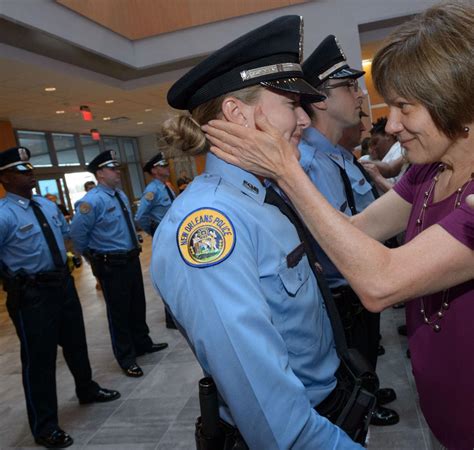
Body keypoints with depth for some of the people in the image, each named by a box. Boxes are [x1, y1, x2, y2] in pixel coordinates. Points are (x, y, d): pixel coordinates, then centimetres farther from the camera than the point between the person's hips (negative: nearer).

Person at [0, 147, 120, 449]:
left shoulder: (47, 205, 6)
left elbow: (66, 232, 23)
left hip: (64, 283, 7)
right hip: (31, 294, -7)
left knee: (76, 342, 23)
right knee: (39, 358, 6)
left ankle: (87, 390, 50)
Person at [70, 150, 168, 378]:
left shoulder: (121, 195, 6)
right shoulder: (92, 201, -19)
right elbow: (77, 234, -14)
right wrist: (95, 256, -1)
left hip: (132, 258, 8)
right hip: (111, 265, -8)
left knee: (138, 304, 20)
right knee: (119, 310, 6)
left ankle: (142, 343, 40)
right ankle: (126, 358, 23)